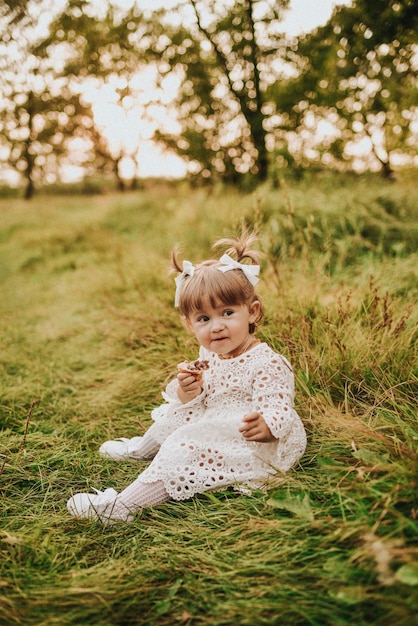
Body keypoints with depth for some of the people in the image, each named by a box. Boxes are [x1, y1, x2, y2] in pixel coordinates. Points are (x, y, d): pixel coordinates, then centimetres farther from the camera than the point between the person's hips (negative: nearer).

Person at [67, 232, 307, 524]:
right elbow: (203, 402, 8)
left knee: (185, 448, -25)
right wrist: (187, 395, -15)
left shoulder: (265, 364, -22)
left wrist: (265, 427, -50)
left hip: (255, 446, -9)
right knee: (176, 414, 21)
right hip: (217, 429, 9)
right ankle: (144, 447, 50)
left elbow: (279, 412, -27)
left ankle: (123, 506, -20)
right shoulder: (209, 356, 2)